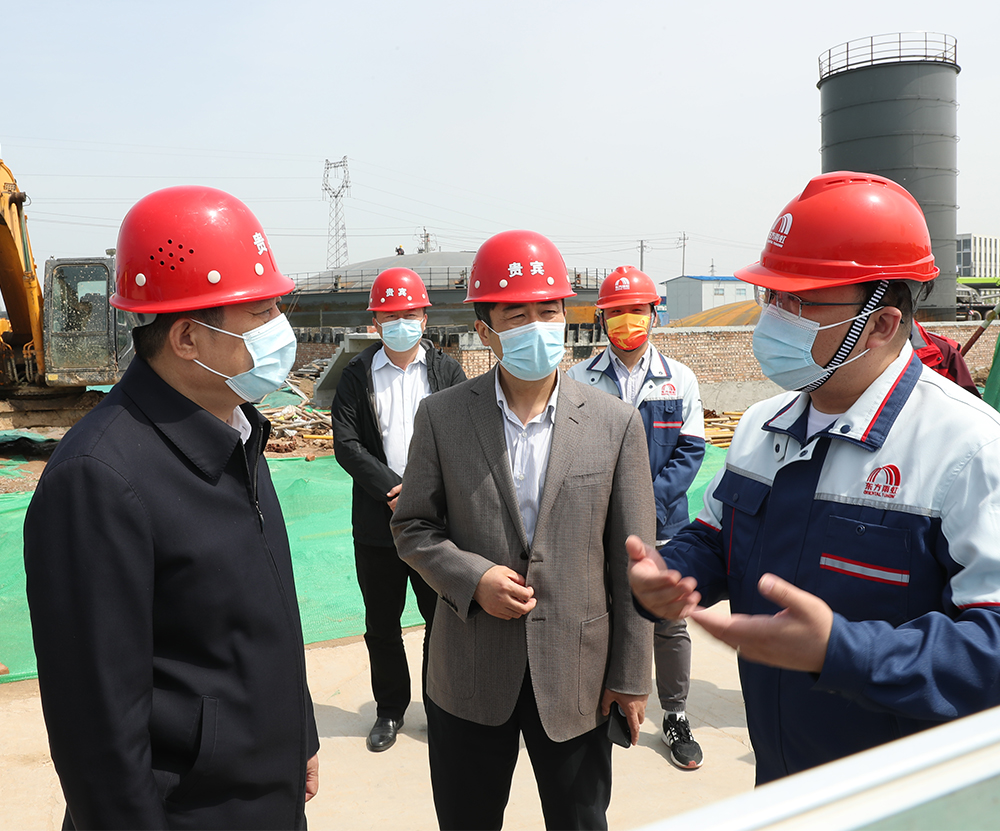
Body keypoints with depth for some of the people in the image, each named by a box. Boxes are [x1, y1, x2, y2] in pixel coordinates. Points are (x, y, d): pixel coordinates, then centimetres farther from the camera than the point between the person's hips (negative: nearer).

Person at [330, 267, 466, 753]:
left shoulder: (446, 371, 4)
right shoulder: (357, 375, 4)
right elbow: (346, 443, -4)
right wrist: (393, 488, -14)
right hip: (376, 522, 1)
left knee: (444, 619, 6)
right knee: (381, 624, 12)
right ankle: (390, 709, 30)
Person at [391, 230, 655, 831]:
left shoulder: (616, 423, -6)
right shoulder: (441, 417, -5)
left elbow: (632, 561, -3)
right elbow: (413, 526, 3)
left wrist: (631, 674, -1)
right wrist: (471, 578, -16)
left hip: (577, 675, 0)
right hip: (470, 674, 1)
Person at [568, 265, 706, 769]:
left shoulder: (679, 379, 3)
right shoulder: (579, 380, 0)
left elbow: (690, 450, -1)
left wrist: (646, 500, -13)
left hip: (663, 525, 1)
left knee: (670, 625, 10)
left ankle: (676, 718, 28)